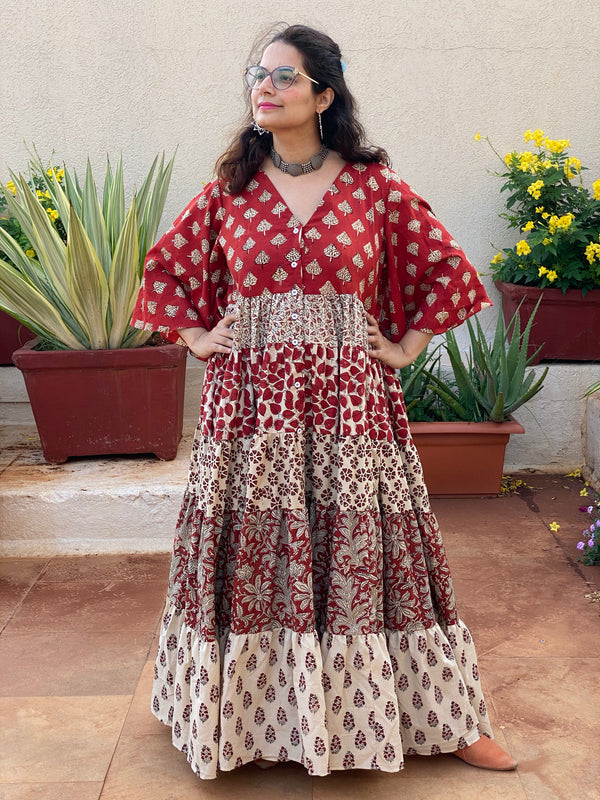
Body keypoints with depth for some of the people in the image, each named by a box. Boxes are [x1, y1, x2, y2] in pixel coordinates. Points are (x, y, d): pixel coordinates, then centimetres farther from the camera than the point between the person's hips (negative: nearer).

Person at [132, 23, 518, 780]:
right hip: (251, 402, 2)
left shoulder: (373, 185, 1)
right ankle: (249, 715, 27)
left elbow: (449, 270, 7)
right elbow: (164, 269, 17)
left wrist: (405, 346, 1)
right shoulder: (229, 187, 6)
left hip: (348, 401, -1)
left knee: (363, 553, 3)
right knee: (254, 554, 7)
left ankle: (437, 717, 19)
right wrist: (197, 338, 7)